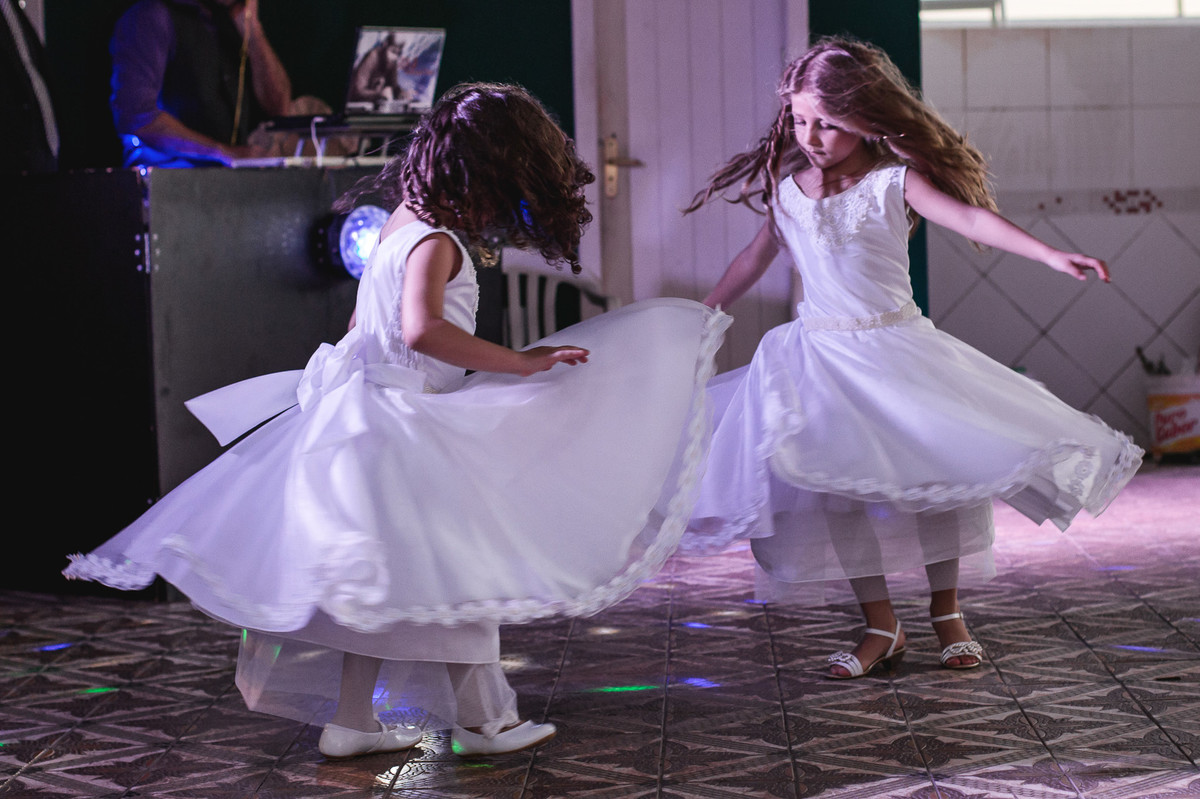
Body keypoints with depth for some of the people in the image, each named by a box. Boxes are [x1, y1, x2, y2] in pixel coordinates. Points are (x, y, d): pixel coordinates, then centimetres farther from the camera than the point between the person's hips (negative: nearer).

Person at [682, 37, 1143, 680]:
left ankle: (946, 609, 12)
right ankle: (880, 626, 2)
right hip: (819, 355, 2)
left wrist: (1052, 255, -31)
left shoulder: (893, 182, -7)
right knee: (834, 485, -10)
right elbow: (755, 258, 18)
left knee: (944, 465, -10)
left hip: (897, 347, -2)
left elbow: (971, 218, -18)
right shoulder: (788, 186, 4)